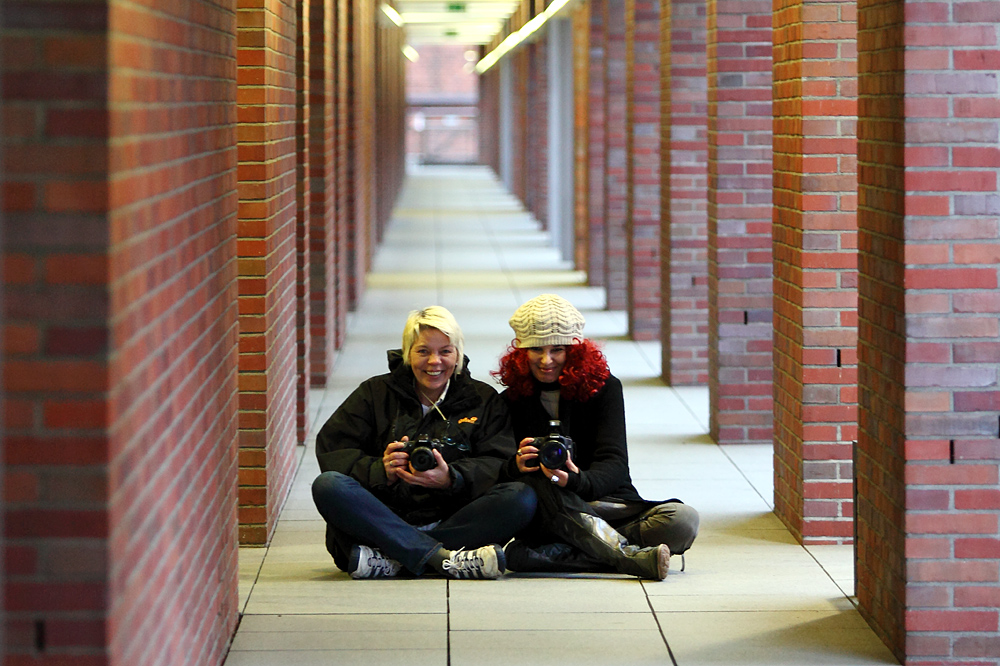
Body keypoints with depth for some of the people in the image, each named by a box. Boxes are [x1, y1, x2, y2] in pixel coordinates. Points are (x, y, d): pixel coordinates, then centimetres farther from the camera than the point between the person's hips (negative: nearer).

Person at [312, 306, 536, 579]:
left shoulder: (484, 400, 15)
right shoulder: (375, 393, 14)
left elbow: (499, 463, 0)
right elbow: (330, 451, 1)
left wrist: (450, 479, -21)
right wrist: (382, 471, -19)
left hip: (454, 522, 1)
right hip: (386, 515, 0)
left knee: (522, 498, -27)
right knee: (327, 485, -28)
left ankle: (390, 559, -34)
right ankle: (444, 558, -41)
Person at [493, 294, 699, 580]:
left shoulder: (603, 387, 3)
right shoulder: (512, 400, 7)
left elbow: (614, 462, -10)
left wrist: (577, 481, -32)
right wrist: (515, 466, -29)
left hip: (611, 507, 1)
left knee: (683, 519, -27)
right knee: (533, 481, -35)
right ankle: (630, 556, -47)